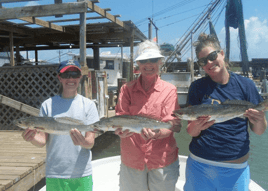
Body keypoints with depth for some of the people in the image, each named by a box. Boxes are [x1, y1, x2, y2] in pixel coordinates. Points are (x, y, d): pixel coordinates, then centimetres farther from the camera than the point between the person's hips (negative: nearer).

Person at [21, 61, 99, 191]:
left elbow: (91, 142, -6)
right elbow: (43, 141, -1)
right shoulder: (48, 105, 0)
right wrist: (32, 138, -22)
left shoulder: (88, 105, -2)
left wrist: (84, 142, -27)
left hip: (82, 173, 0)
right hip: (54, 174, 1)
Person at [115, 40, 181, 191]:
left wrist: (156, 134, -31)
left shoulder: (170, 90, -3)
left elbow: (174, 125, -9)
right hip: (131, 161, 2)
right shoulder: (127, 89, 2)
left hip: (163, 162, -1)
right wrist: (121, 130, -26)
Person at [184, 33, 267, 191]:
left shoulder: (245, 85, -3)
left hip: (236, 170, 0)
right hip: (199, 166, 0)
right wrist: (197, 126, -26)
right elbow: (191, 132, -4)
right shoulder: (197, 87, -4)